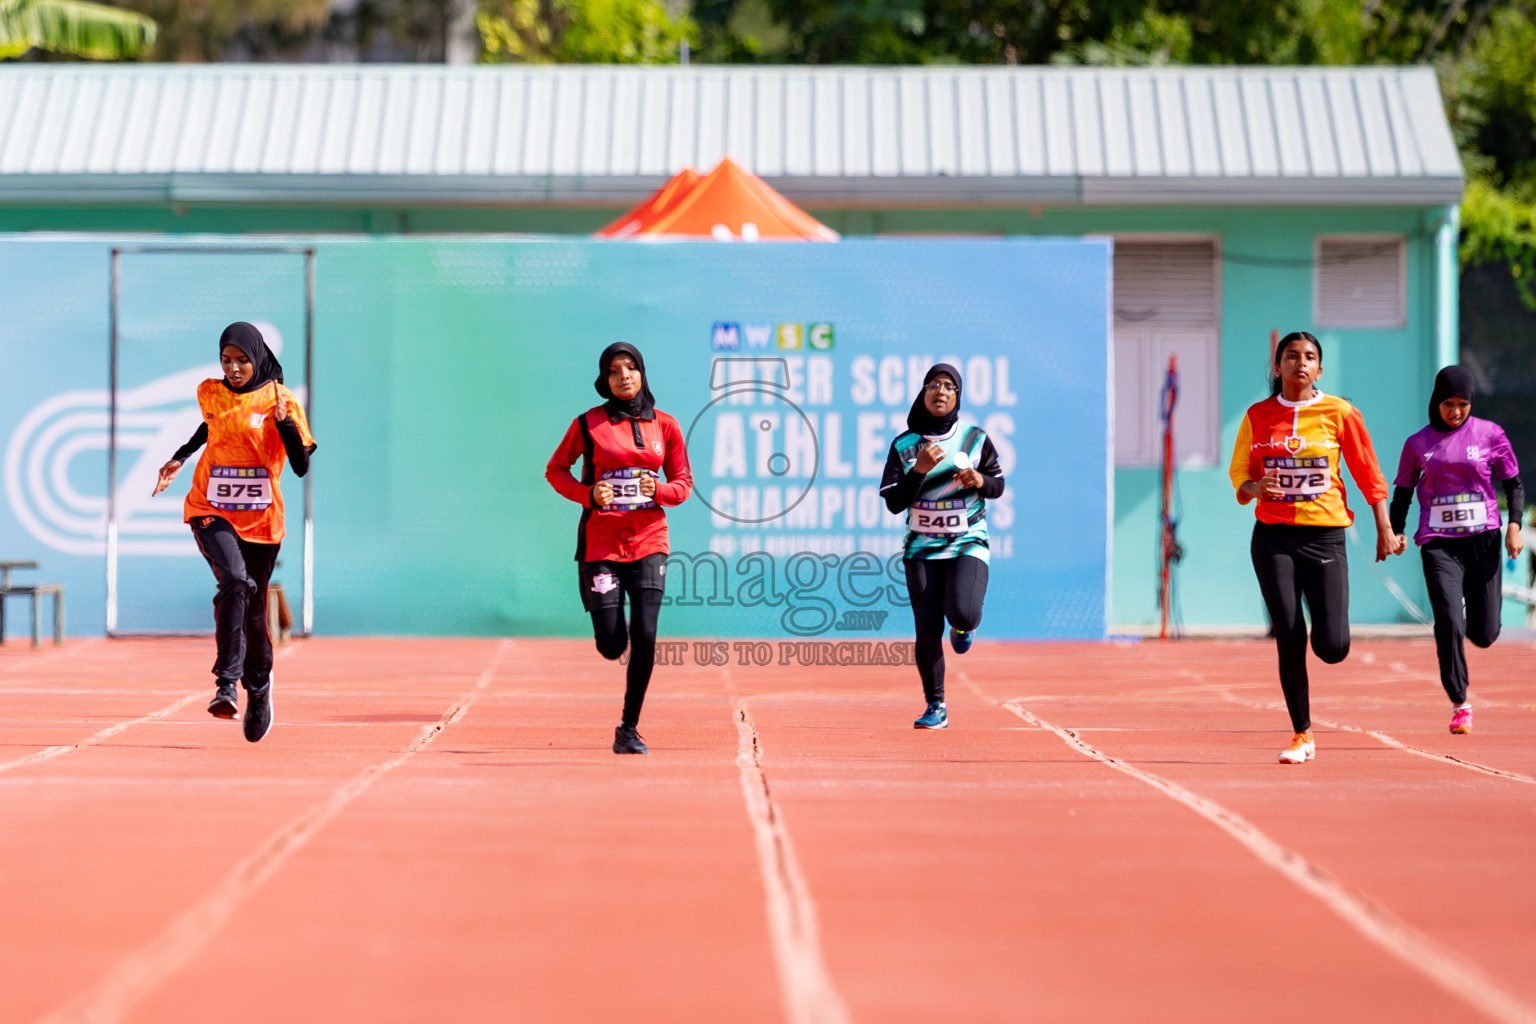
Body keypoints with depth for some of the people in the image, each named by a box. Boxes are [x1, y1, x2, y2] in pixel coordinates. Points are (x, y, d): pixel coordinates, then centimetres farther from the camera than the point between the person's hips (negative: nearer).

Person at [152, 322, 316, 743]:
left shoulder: (280, 400, -5)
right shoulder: (209, 393, 3)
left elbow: (301, 467, -10)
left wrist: (284, 421, -21)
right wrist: (180, 457, 22)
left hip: (260, 518, 0)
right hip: (211, 511, 0)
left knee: (252, 607, 7)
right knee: (234, 581, -27)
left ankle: (259, 684, 35)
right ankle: (226, 683, -30)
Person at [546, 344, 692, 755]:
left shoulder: (665, 426, 5)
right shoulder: (588, 424, -1)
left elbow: (683, 483, 11)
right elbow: (555, 470, 7)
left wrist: (659, 490, -12)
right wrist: (589, 494, -11)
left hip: (648, 540, 1)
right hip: (601, 540, -1)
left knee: (644, 638, -12)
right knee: (612, 647, -5)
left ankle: (629, 728, 2)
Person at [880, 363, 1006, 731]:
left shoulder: (975, 438, 1)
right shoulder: (904, 445, 0)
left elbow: (998, 486, 10)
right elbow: (894, 503, -5)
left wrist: (980, 481, -13)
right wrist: (919, 470, -19)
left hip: (968, 543, -1)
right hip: (922, 547, 1)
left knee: (962, 614, -24)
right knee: (927, 630, -6)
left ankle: (962, 628, 15)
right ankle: (936, 707, 10)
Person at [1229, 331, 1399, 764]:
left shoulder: (1340, 414, 0)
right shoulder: (1258, 416, 4)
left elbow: (1368, 475, 6)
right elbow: (1239, 474, 10)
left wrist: (1385, 530, 4)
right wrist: (1254, 487, -13)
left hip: (1325, 536, -1)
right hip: (1273, 536, 1)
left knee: (1332, 647, -9)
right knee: (1289, 641, -5)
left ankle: (1330, 629, 31)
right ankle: (1302, 735, 8)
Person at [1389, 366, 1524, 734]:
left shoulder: (1489, 434, 3)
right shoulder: (1418, 443, 6)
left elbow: (1514, 484, 7)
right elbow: (1403, 492, 14)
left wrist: (1514, 526, -7)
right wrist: (1395, 531, -1)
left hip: (1483, 540, 0)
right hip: (1439, 544, 0)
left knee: (1484, 634, 0)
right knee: (1449, 623, -16)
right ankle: (1460, 704, -5)